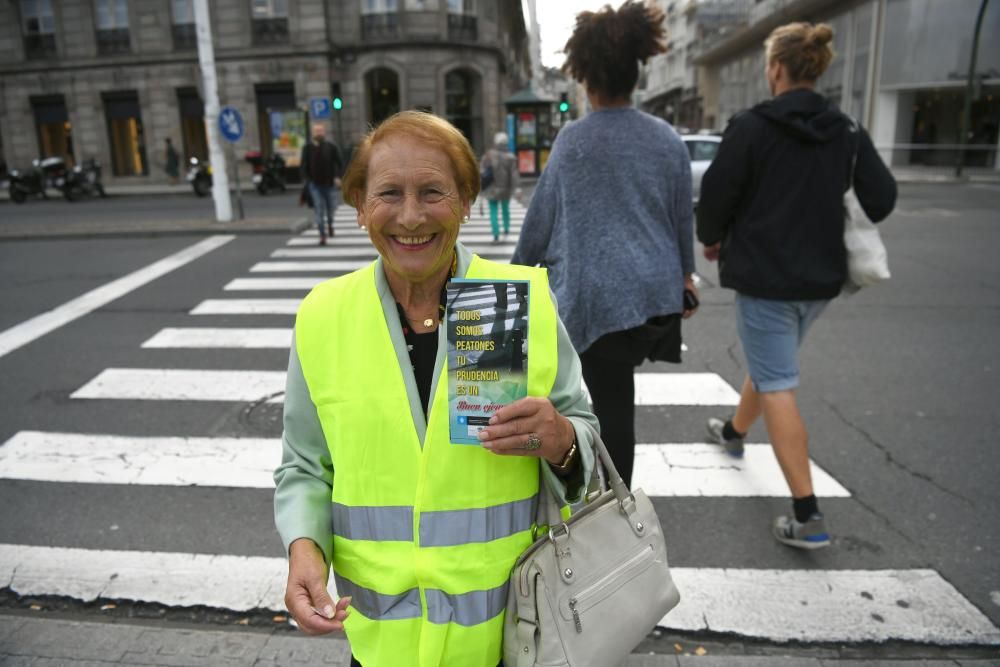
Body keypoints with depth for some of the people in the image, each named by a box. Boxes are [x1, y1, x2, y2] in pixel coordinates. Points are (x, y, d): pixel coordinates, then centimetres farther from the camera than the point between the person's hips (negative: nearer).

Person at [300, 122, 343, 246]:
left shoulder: (332, 147, 0)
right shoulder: (307, 148, 0)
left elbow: (339, 164, 1)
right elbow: (303, 165, 1)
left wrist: (338, 177, -14)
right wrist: (306, 180, -10)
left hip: (330, 184, 1)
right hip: (315, 185, -1)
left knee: (331, 209, 11)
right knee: (319, 210, -9)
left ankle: (330, 223, 45)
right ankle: (322, 236, -7)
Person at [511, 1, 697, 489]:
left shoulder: (572, 138, -7)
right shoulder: (667, 139, 4)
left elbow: (542, 212, -2)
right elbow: (683, 215, 10)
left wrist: (521, 266, 12)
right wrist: (685, 273, 22)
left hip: (595, 290, -4)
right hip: (655, 289, 5)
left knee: (611, 401, 3)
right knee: (616, 390, 18)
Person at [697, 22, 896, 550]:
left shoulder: (750, 127, -12)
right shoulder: (847, 132, 3)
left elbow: (716, 195, -11)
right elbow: (882, 200, 1)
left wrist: (711, 240, 9)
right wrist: (829, 230, 17)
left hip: (764, 275, -6)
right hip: (821, 276, 7)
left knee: (777, 386, -3)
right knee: (770, 362, 26)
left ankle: (807, 517, -5)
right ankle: (734, 432, 52)